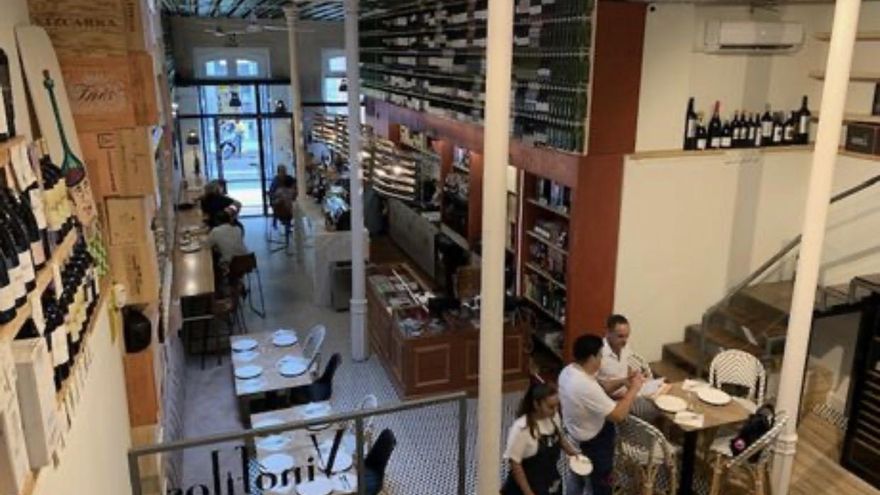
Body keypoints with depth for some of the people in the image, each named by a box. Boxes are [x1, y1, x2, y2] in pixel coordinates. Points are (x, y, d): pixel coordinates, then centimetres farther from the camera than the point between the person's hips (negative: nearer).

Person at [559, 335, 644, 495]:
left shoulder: (568, 371, -9)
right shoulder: (586, 387, -38)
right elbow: (618, 415, -32)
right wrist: (633, 389, -22)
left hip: (576, 434, 9)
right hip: (594, 442, -9)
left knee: (577, 475, 30)